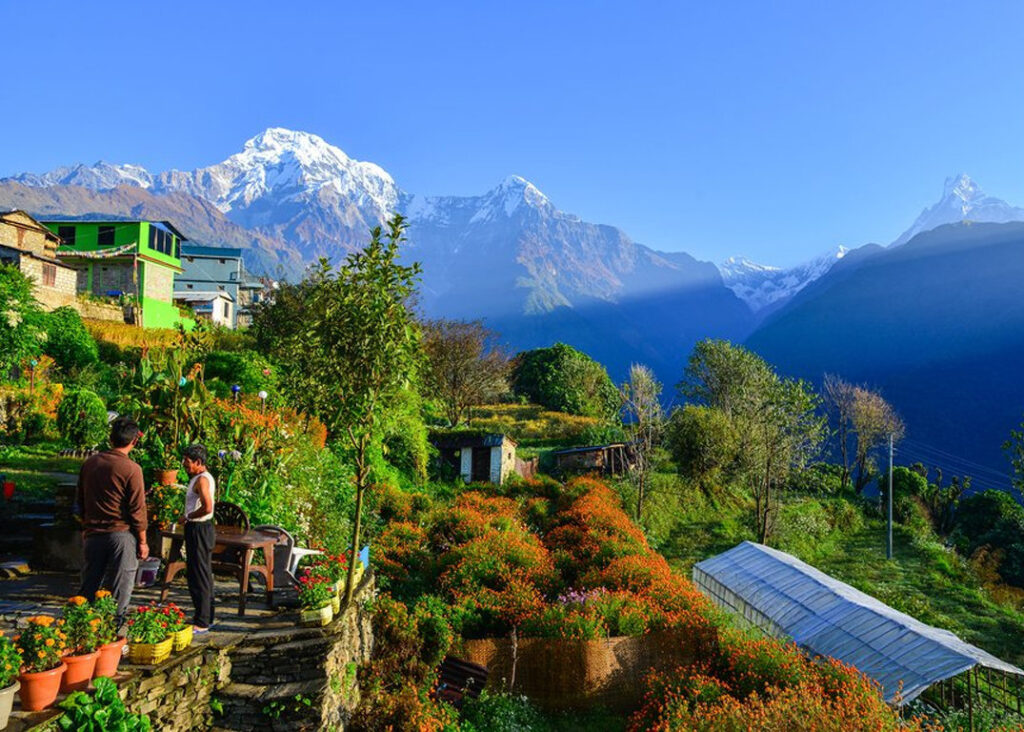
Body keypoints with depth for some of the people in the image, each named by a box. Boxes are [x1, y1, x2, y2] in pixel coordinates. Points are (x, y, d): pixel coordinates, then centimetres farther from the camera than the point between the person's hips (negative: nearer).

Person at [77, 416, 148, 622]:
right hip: (121, 534, -5)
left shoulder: (90, 463, 4)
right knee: (119, 593, 4)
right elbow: (137, 510, -11)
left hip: (92, 534, 5)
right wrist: (142, 541, -2)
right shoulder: (131, 469, -13)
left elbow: (80, 502, 14)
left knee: (88, 589, 15)